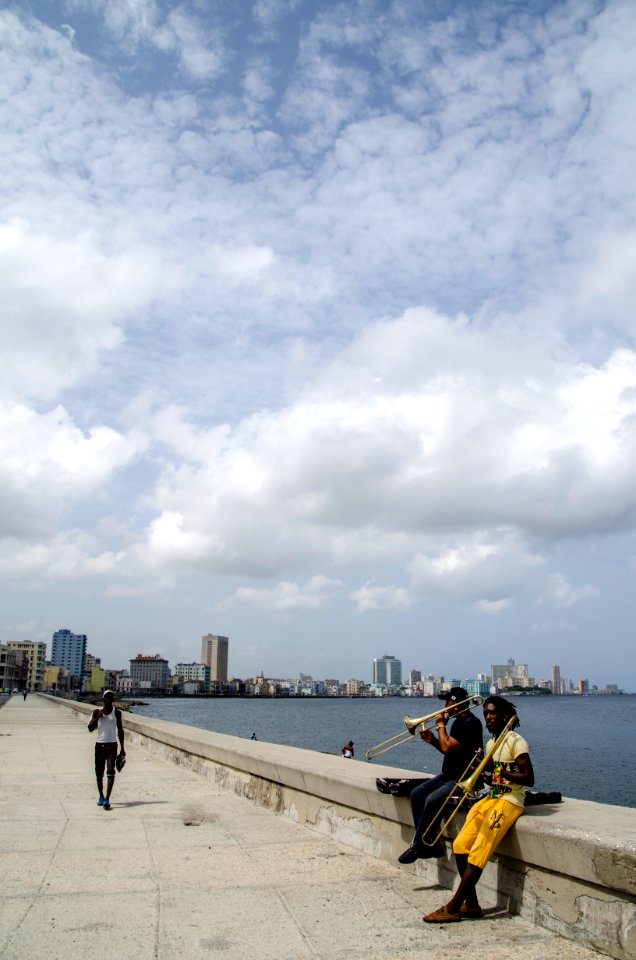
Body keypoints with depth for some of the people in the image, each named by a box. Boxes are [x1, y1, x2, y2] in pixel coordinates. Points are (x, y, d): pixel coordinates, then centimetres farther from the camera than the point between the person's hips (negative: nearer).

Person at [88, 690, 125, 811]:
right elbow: (90, 728, -6)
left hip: (112, 745, -1)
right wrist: (98, 716, -18)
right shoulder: (97, 712, 2)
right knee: (99, 773, 10)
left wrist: (122, 748, 7)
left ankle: (107, 799, -16)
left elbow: (120, 731, 9)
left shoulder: (117, 713, 3)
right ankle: (101, 796, 29)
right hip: (99, 744, 1)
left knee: (110, 772, -14)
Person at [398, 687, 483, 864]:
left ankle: (418, 845, -11)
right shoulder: (458, 722, 14)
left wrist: (441, 725, -9)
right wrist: (432, 740, 4)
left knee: (433, 799, -27)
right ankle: (431, 843, -7)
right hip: (449, 775, 10)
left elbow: (447, 748, -22)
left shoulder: (471, 723, -17)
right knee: (417, 794, -4)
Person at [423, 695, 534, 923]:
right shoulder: (491, 744, 15)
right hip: (490, 799, 8)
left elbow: (529, 778, -17)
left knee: (479, 853, -15)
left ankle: (453, 908, -11)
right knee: (461, 845, -5)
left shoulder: (516, 742, -10)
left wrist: (505, 773, -31)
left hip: (509, 802, -8)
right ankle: (471, 904, 4)